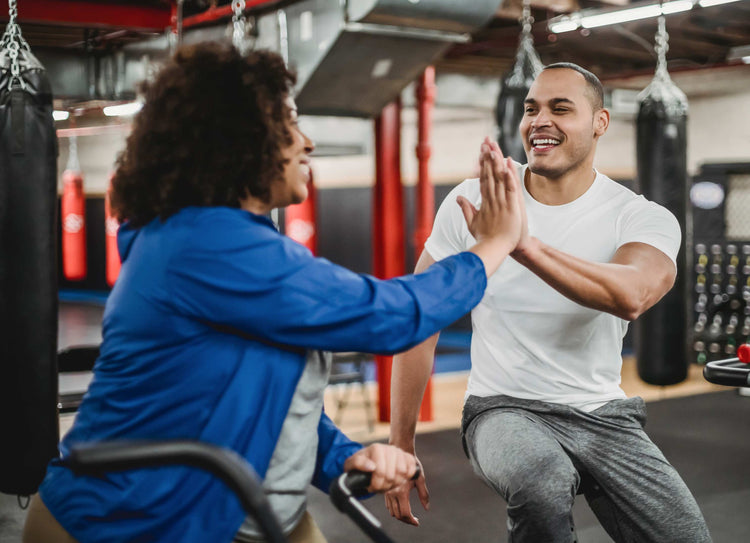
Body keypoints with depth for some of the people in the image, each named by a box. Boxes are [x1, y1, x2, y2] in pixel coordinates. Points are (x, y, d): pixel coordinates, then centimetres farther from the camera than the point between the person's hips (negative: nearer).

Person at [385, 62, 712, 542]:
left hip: (603, 415, 2)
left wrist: (525, 244, -45)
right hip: (505, 410, -2)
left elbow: (630, 298, -32)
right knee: (542, 483, -34)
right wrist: (401, 446, 0)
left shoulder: (645, 219, -7)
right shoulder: (473, 200, -4)